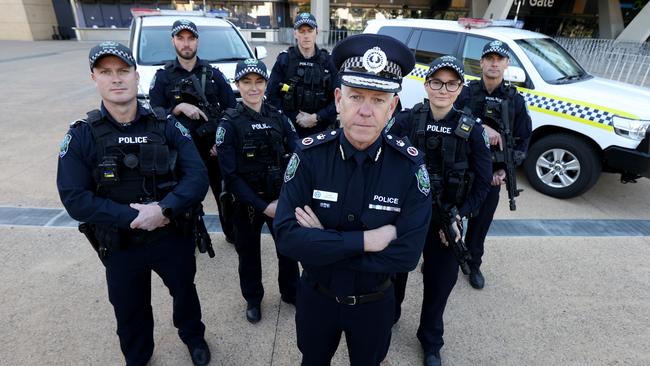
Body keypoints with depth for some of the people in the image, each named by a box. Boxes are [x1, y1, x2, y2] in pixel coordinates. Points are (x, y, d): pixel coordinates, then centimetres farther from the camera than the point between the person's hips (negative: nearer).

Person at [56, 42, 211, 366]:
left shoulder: (166, 127, -9)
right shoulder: (81, 136, -9)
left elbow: (198, 176, -16)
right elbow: (75, 199, -15)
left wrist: (163, 209, -30)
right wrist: (132, 217, -24)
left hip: (173, 236, 0)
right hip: (120, 246, 0)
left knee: (185, 293, 23)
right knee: (129, 310, 22)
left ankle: (193, 338, 54)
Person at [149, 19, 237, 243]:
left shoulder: (213, 73, 5)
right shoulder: (163, 76, 3)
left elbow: (231, 109, 2)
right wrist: (179, 108, -18)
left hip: (214, 145, 1)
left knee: (225, 192, 9)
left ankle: (233, 233, 27)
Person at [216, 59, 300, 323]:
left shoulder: (279, 118, -1)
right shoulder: (229, 123, -9)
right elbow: (230, 175, -13)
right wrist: (262, 206, -17)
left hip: (282, 198, 2)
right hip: (248, 202, -2)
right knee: (249, 253, 15)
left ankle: (290, 292, 40)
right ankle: (253, 299, 40)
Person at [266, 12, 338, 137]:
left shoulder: (327, 61, 3)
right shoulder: (284, 60, 2)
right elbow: (271, 96, -3)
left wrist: (316, 118, -13)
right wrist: (295, 117, -10)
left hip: (322, 131, 1)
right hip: (289, 129, 0)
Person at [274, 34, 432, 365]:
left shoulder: (410, 164, -21)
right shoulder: (309, 154, -20)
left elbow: (407, 253, -25)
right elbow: (287, 236, -26)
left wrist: (322, 243, -27)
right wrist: (364, 240, -30)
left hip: (374, 302, 0)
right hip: (315, 296, 1)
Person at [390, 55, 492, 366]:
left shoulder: (471, 130, -5)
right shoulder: (406, 120, -8)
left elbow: (482, 183, -2)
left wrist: (458, 216, -11)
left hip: (446, 222, 1)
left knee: (440, 282, 13)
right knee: (395, 271, 16)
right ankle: (389, 316, 47)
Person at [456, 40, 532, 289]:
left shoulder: (515, 100, 4)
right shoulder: (466, 92, -3)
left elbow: (523, 140, 7)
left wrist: (505, 170, -3)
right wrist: (481, 127, -29)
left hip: (491, 175, 2)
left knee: (481, 222, 14)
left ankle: (473, 264, 34)